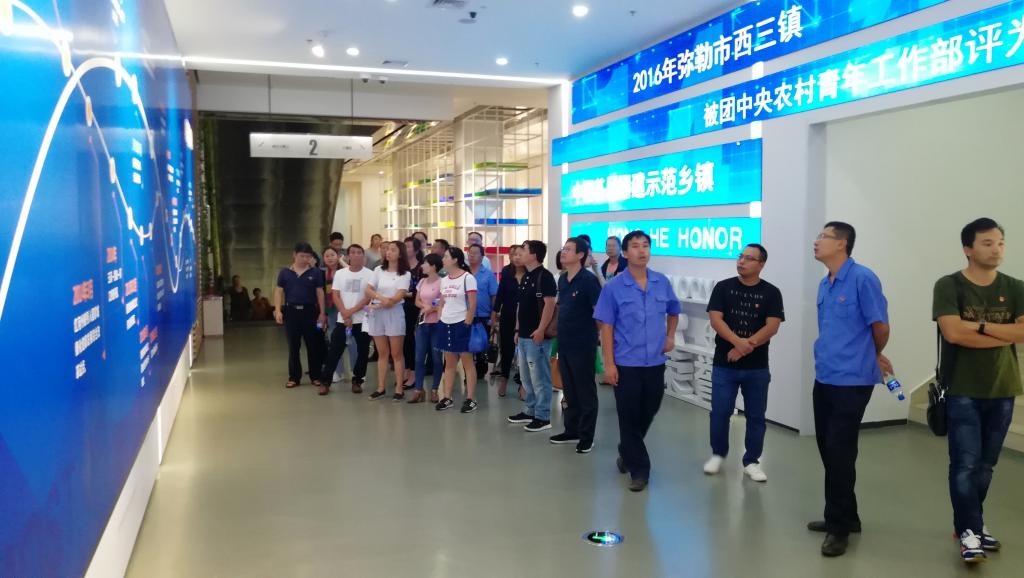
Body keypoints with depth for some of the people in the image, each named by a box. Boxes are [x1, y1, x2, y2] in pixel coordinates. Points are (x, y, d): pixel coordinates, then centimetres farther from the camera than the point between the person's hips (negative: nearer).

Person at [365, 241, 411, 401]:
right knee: (382, 353, 9)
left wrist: (379, 305, -14)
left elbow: (398, 297, -11)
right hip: (377, 314, 3)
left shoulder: (405, 274, -2)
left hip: (394, 313, -3)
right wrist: (381, 297, -18)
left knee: (397, 354, 0)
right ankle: (381, 388, 15)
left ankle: (399, 389, 3)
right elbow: (368, 290, 0)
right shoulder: (379, 270, 9)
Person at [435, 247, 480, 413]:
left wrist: (467, 324, -15)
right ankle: (447, 398, 17)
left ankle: (471, 399, 5)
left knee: (467, 362, 0)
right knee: (449, 363, 11)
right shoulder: (444, 280, 11)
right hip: (446, 325, 7)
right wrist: (440, 321, 8)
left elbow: (472, 305, -12)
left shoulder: (467, 278, -10)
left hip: (461, 324, -7)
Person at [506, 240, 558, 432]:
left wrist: (541, 329, -23)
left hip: (537, 335, -10)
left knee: (539, 377, -3)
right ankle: (530, 411, 26)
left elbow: (550, 304, -20)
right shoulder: (525, 277, 16)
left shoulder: (544, 276, -12)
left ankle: (543, 416, 4)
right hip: (524, 335, 10)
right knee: (526, 377, 16)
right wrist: (518, 329, 20)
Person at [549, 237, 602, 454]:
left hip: (583, 346, -7)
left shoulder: (588, 280, -13)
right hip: (564, 345, 8)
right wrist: (559, 332, 15)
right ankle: (571, 431, 29)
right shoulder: (562, 279, 9)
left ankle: (586, 437, 13)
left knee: (586, 392, 4)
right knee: (569, 391, 16)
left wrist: (601, 338, -14)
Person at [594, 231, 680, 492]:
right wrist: (609, 364, -11)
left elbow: (673, 311, 21)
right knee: (629, 418, 2)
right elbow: (606, 327, -7)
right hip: (626, 364, -4)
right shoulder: (613, 287, -7)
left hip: (655, 363, 4)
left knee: (648, 414, 16)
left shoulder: (663, 283, 3)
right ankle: (639, 469, 17)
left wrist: (671, 336, 7)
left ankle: (627, 452, 41)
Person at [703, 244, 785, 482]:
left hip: (757, 367, 0)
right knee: (720, 412, 4)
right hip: (724, 364, 0)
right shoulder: (723, 287, 1)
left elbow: (772, 327, -9)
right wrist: (738, 341, -23)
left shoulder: (771, 293, 0)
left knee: (756, 415, 7)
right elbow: (715, 320, -8)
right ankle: (718, 454, 24)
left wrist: (747, 347, -18)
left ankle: (752, 461, 20)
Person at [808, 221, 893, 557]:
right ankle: (843, 517, 30)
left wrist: (873, 357, 9)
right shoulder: (824, 285, 10)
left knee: (840, 454, -2)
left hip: (851, 381, -8)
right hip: (824, 378, 8)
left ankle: (839, 526, 12)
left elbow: (880, 327, -9)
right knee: (828, 451, 15)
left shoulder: (862, 278, -14)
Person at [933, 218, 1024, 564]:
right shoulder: (949, 286, -6)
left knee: (986, 464, 12)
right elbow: (953, 332, -19)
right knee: (966, 463, -6)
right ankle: (969, 531, 4)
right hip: (963, 391, -4)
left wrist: (980, 325, -16)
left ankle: (970, 522, 25)